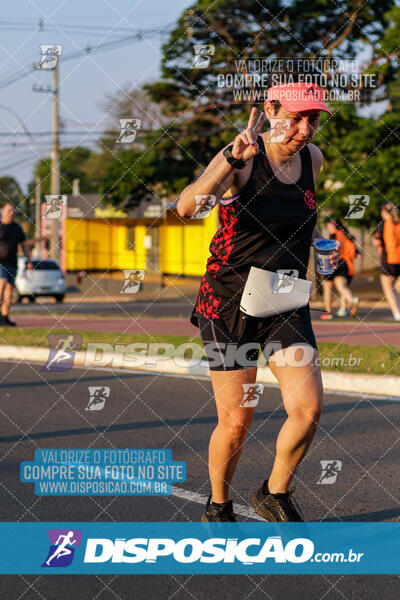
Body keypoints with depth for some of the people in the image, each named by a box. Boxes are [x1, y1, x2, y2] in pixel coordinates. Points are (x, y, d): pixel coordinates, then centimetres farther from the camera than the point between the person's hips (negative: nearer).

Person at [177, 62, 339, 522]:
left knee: (308, 408, -12)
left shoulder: (312, 158, 1)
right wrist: (234, 158, -47)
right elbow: (186, 207, -37)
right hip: (229, 302, -4)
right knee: (235, 422, 0)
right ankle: (217, 507, 28)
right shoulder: (242, 158, -17)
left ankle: (274, 495, 14)